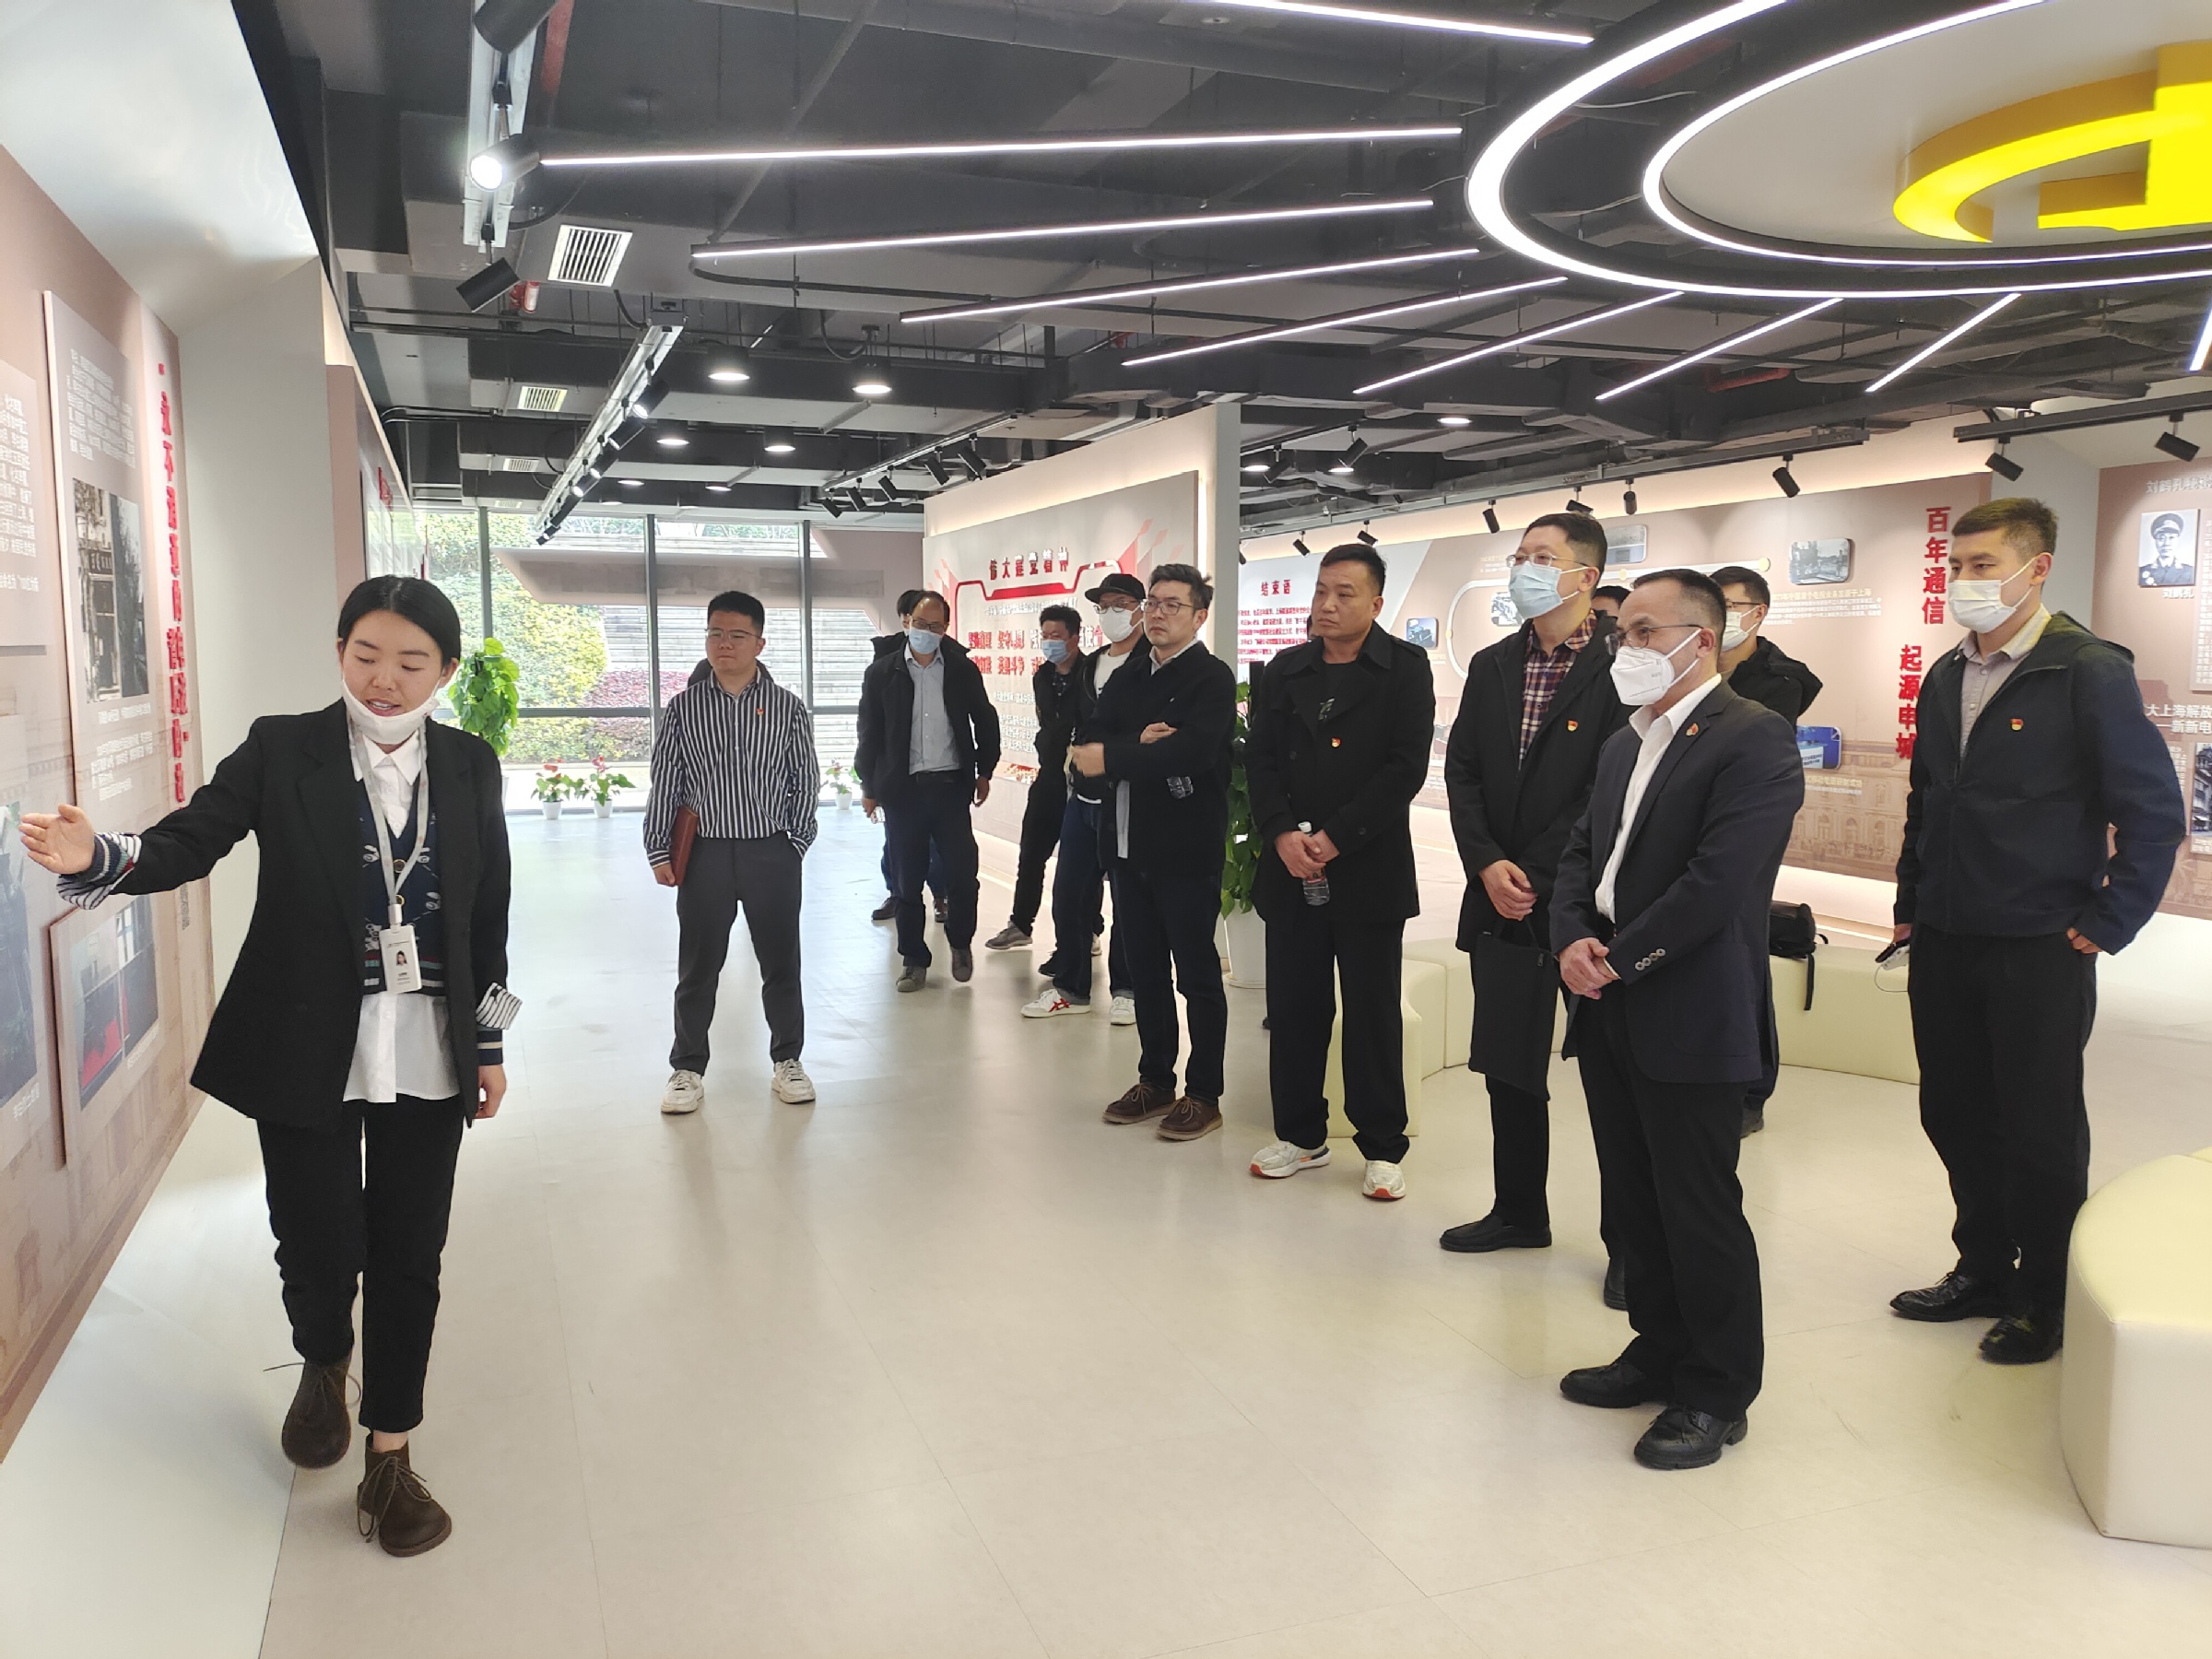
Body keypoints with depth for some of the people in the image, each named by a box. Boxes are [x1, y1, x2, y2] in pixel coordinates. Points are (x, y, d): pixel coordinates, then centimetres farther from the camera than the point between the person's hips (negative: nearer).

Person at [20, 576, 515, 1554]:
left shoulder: (469, 765, 3)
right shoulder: (281, 750, -3)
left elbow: (488, 913, 7)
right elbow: (189, 841, -11)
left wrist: (488, 1043, 9)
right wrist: (96, 858, -33)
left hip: (427, 1054, 2)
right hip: (307, 1049, -1)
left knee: (409, 1256, 6)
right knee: (319, 1246, 4)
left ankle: (389, 1457, 24)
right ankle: (322, 1365, 41)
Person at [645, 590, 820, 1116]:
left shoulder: (787, 707, 1)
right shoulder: (683, 707, 2)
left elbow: (805, 782, 6)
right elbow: (664, 784, 5)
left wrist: (796, 843, 1)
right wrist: (660, 852, 2)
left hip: (772, 853, 0)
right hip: (705, 852, 0)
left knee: (781, 962, 9)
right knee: (698, 965, 7)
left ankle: (787, 1061, 25)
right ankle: (687, 1069, 20)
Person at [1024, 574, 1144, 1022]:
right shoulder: (1089, 665, 14)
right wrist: (1074, 761, 6)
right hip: (1083, 795, 7)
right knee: (1068, 891, 10)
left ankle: (1127, 987, 17)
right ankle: (1070, 986, 21)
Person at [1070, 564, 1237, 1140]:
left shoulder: (1213, 677, -8)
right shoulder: (1128, 676, 14)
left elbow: (1194, 750, -25)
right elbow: (1091, 740, 3)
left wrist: (1112, 758, -20)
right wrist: (1138, 743, -16)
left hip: (1187, 848, -7)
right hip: (1130, 845, 7)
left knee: (1197, 973, 3)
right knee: (1145, 970, 14)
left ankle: (1203, 1094, 13)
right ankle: (1155, 1080, 27)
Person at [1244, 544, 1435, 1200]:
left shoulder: (1405, 668, -1)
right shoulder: (1283, 671, 11)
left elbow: (1406, 767, -10)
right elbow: (1260, 759, 5)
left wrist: (1334, 838, -15)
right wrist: (1283, 836, -11)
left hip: (1369, 870, -3)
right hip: (1291, 868, 4)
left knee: (1373, 1012, 4)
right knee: (1293, 1006, 8)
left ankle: (1383, 1147, 16)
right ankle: (1301, 1135, 23)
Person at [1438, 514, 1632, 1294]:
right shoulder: (1491, 665, 11)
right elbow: (1461, 772, 8)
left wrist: (1538, 874, -15)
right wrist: (1487, 864, -6)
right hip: (1502, 899, 6)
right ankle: (1518, 1211, 30)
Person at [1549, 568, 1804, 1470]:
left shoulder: (1754, 738, -12)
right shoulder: (1624, 745, 16)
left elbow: (1719, 879, -21)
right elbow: (1582, 853, 15)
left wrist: (1619, 959, -15)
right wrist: (1573, 939, -4)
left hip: (1690, 1018, -8)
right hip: (1609, 1015, 8)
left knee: (1699, 1211, 2)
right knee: (1634, 1201, 17)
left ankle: (1716, 1395, 18)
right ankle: (1661, 1353, 34)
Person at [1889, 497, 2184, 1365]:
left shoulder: (2090, 672, -11)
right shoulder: (1946, 676, 10)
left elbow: (2155, 809, -11)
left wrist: (2107, 923, -11)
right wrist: (1911, 903, 14)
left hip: (2039, 947, -6)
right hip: (1944, 941, 6)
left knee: (2040, 1130, 5)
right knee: (1954, 1115, 14)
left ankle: (2046, 1302, 21)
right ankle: (1983, 1270, 31)